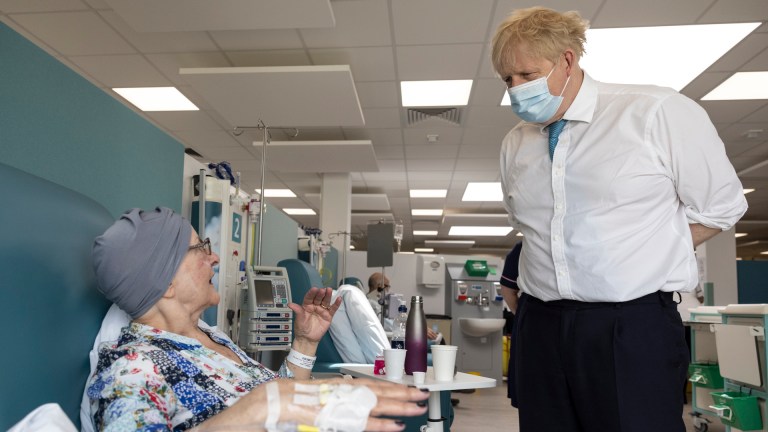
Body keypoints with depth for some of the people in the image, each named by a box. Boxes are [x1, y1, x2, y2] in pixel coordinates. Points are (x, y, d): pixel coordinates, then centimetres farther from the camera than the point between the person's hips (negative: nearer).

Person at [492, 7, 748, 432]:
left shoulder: (658, 113, -7)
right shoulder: (514, 144, 8)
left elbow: (719, 207, 1)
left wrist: (652, 255, 2)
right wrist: (565, 258, 9)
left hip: (634, 326, -4)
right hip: (541, 326, 5)